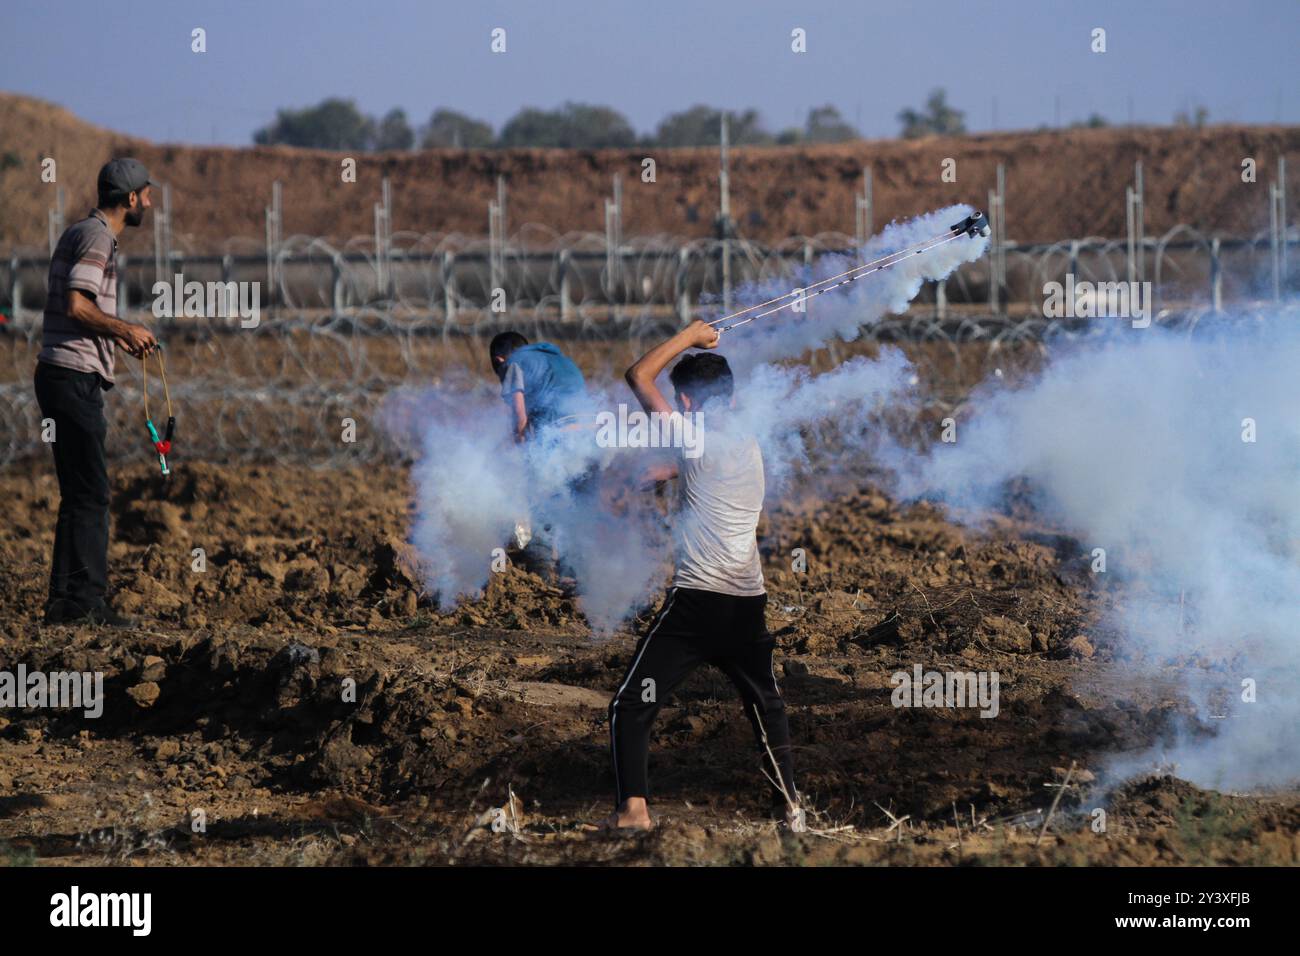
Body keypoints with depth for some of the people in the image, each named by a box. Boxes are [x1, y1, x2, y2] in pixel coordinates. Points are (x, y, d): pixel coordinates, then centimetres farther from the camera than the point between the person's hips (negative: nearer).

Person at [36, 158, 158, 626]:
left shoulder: (81, 233, 20)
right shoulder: (96, 236, -12)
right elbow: (76, 307, -22)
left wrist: (119, 336, 22)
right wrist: (126, 329, -11)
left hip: (63, 376, 10)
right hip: (75, 376, -10)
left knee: (81, 494, 11)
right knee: (90, 494, -10)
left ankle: (65, 602, 12)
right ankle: (85, 600, -11)